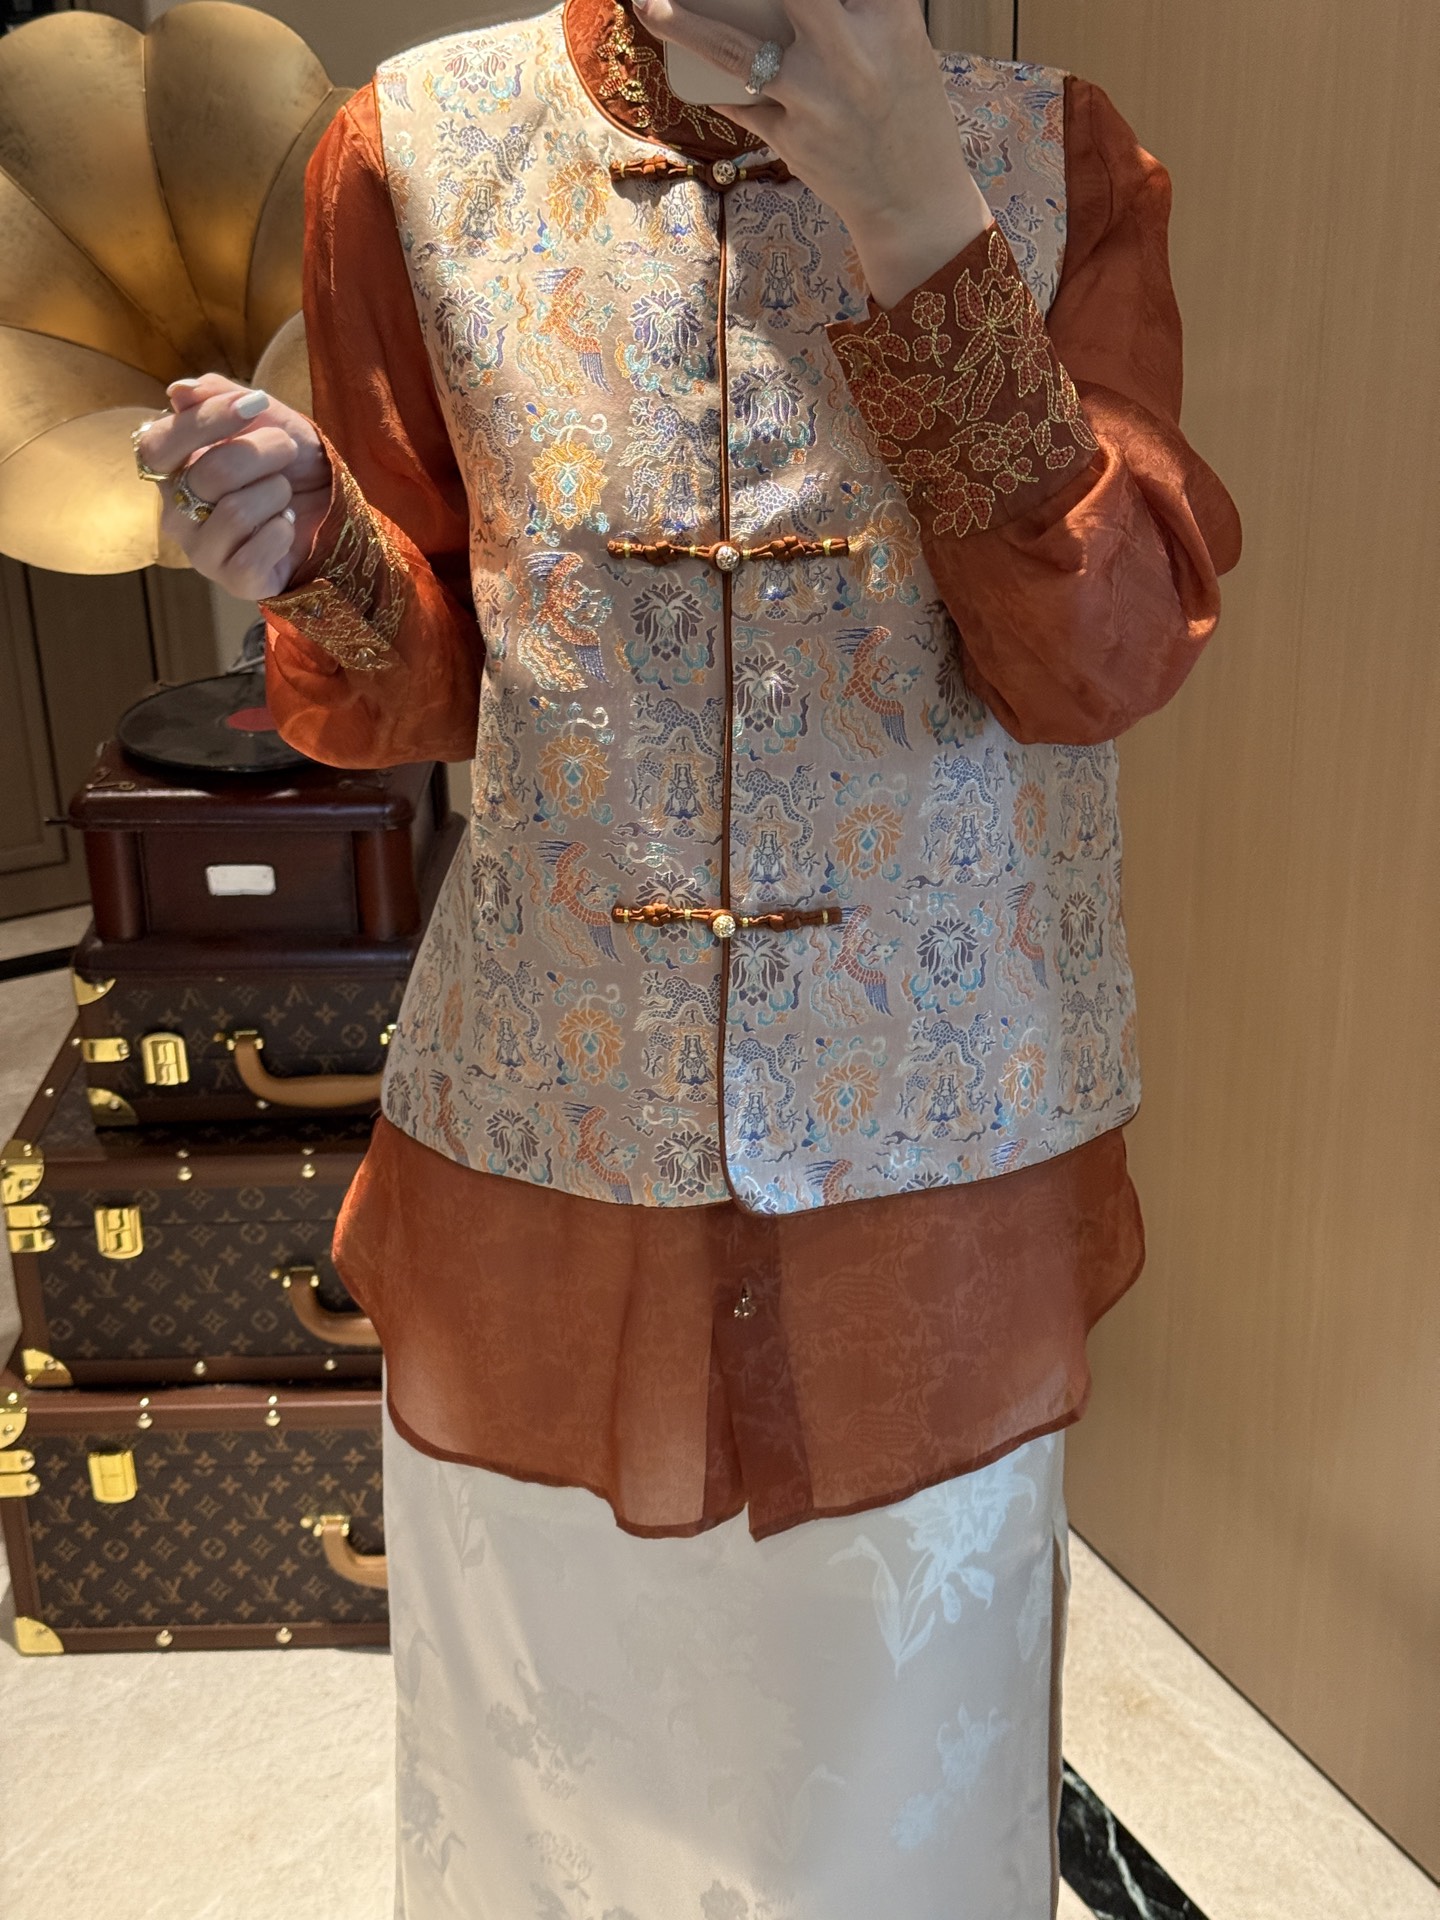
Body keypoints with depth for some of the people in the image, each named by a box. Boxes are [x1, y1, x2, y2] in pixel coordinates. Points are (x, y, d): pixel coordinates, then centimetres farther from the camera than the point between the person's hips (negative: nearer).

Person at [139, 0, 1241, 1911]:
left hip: (937, 1177, 0)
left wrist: (923, 223, -21)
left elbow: (1106, 662, -12)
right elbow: (425, 688, 3)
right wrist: (319, 556, -19)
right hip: (543, 1142, 1)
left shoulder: (1055, 163, -1)